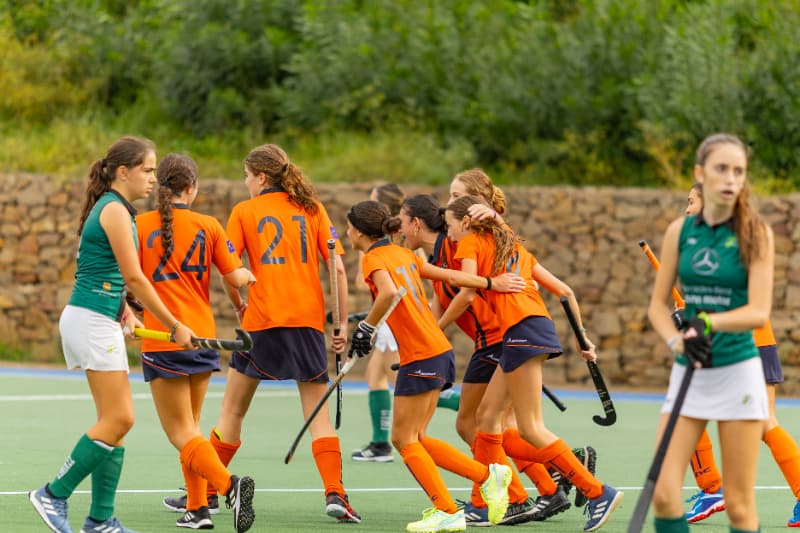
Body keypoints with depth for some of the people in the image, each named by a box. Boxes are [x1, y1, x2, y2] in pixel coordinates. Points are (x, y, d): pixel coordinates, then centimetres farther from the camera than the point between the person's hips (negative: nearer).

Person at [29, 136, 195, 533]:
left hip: (99, 321, 10)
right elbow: (134, 277, -14)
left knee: (116, 421, 7)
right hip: (91, 320, -10)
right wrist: (175, 327, -9)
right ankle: (54, 495, -3)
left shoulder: (112, 209, 16)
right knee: (118, 419, -9)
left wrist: (125, 313, 5)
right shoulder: (115, 210, -13)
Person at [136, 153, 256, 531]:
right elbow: (235, 278, 0)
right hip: (203, 337, 4)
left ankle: (229, 485, -26)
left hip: (162, 341, -4)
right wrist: (251, 275, 22)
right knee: (191, 427, 19)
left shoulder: (141, 225, -5)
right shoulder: (208, 226, 1)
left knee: (181, 433, -4)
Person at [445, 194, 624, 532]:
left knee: (530, 429, -8)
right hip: (541, 325, 9)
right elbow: (564, 291, 23)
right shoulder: (514, 247, 26)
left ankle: (599, 493, -12)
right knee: (487, 416, 11)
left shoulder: (470, 243, 6)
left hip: (521, 330, -9)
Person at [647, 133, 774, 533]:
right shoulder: (679, 231, 4)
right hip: (687, 372, 3)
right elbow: (658, 304, 8)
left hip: (738, 372, -3)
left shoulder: (755, 233, -6)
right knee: (664, 494, -8)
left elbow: (760, 312, -12)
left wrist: (709, 322, -28)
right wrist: (676, 340, -12)